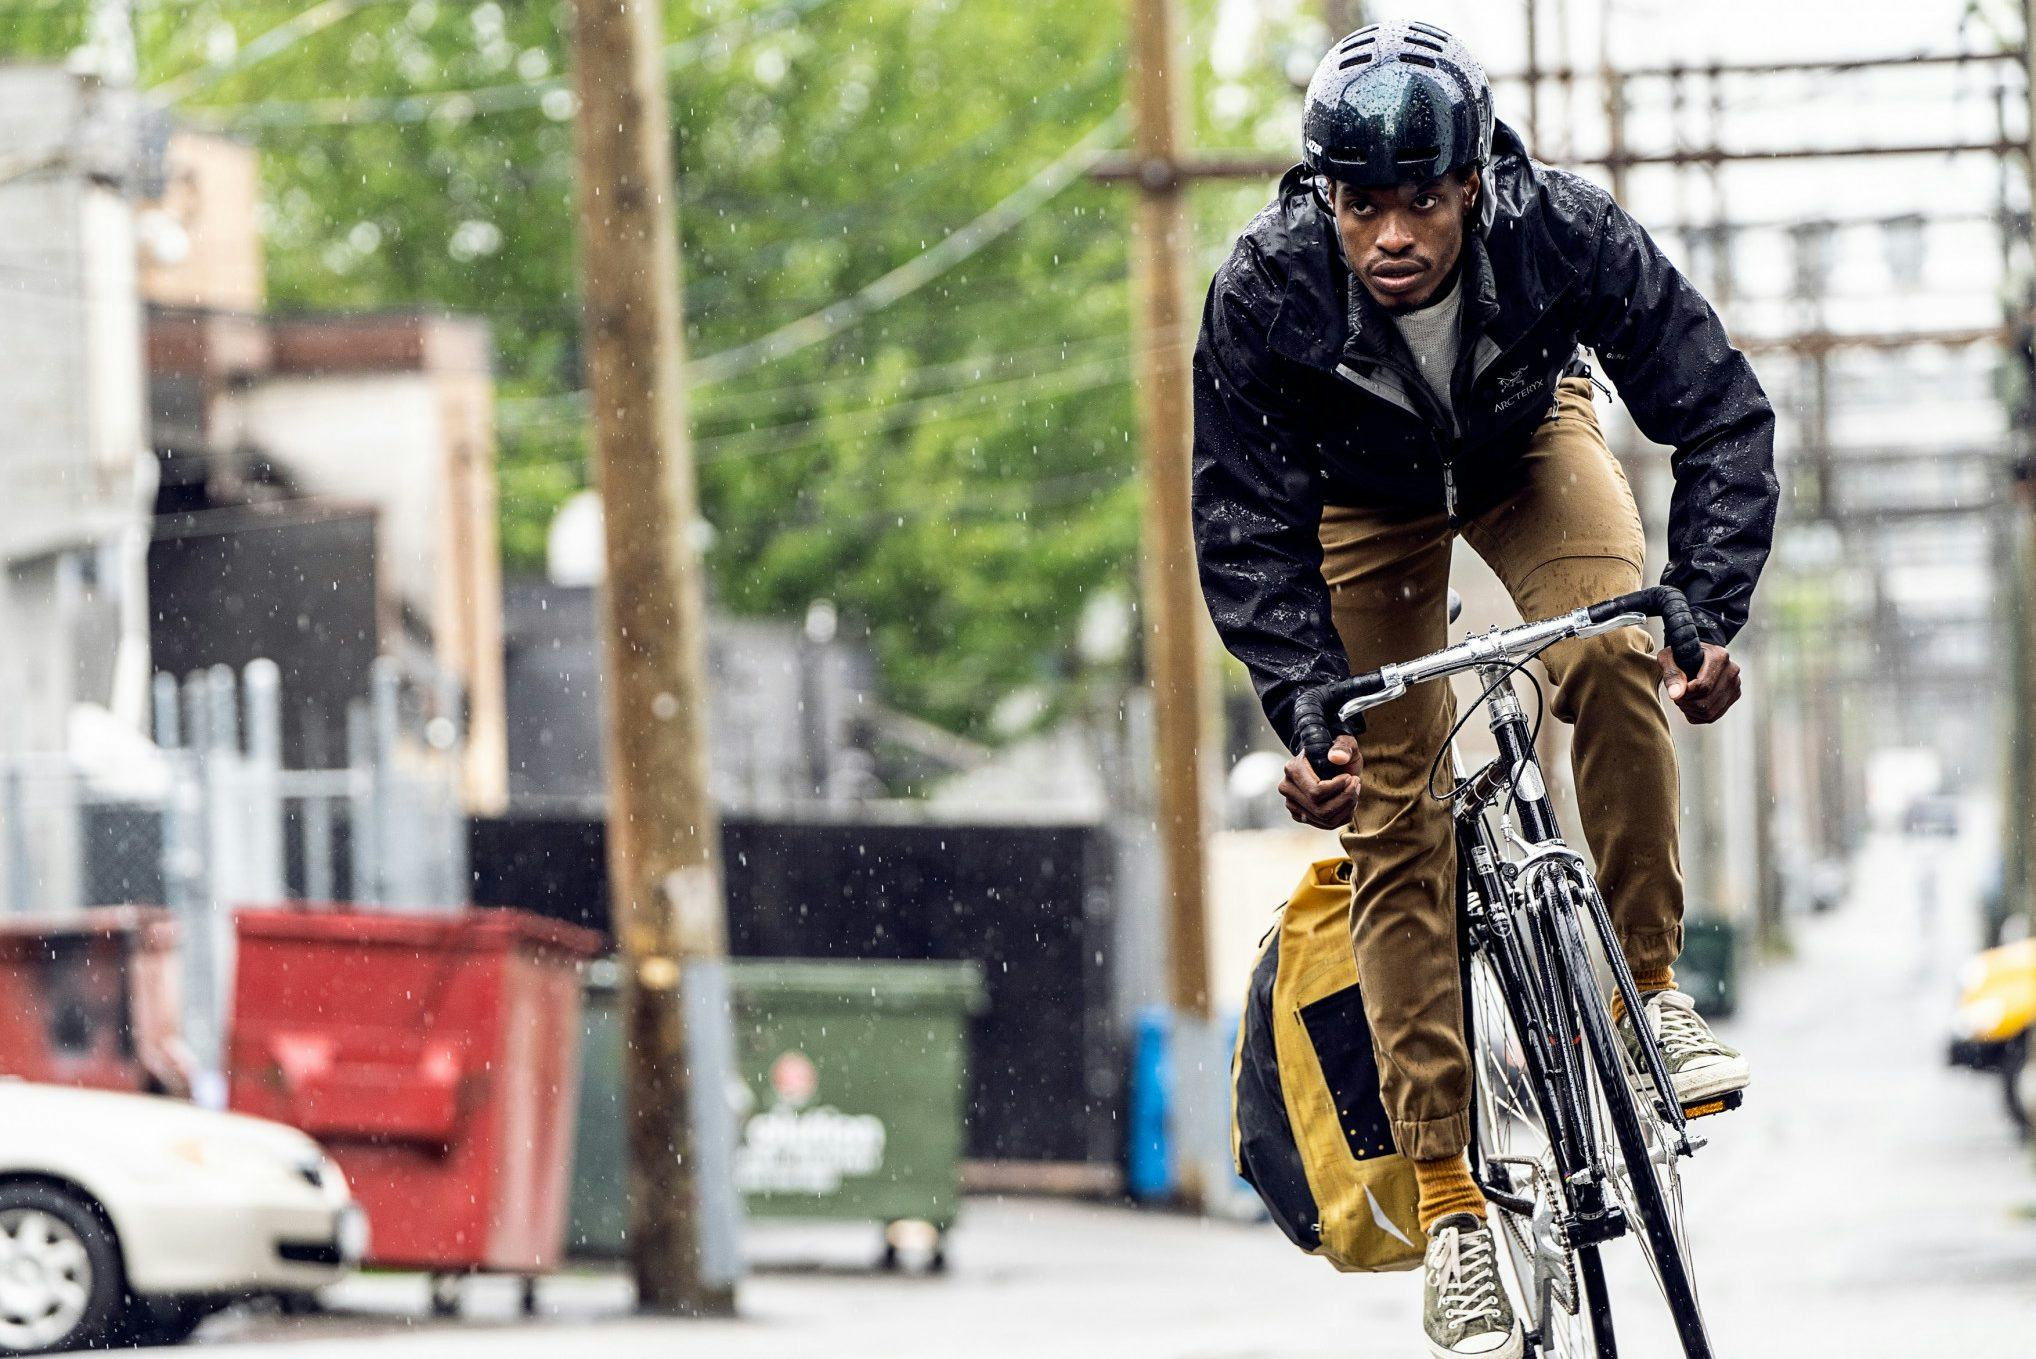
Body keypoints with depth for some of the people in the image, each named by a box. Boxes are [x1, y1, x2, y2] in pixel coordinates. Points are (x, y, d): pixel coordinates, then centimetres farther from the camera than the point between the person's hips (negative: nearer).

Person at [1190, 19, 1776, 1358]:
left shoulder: (1567, 232, -35)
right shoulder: (1264, 292, -34)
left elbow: (1724, 417, -28)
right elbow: (1245, 528, -26)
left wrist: (1708, 613, -40)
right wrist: (1304, 713, -39)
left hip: (1528, 440, 0)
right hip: (1360, 488, 0)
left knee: (1612, 655, -30)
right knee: (1397, 820, -9)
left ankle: (1646, 987, -11)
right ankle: (1450, 1205, -7)